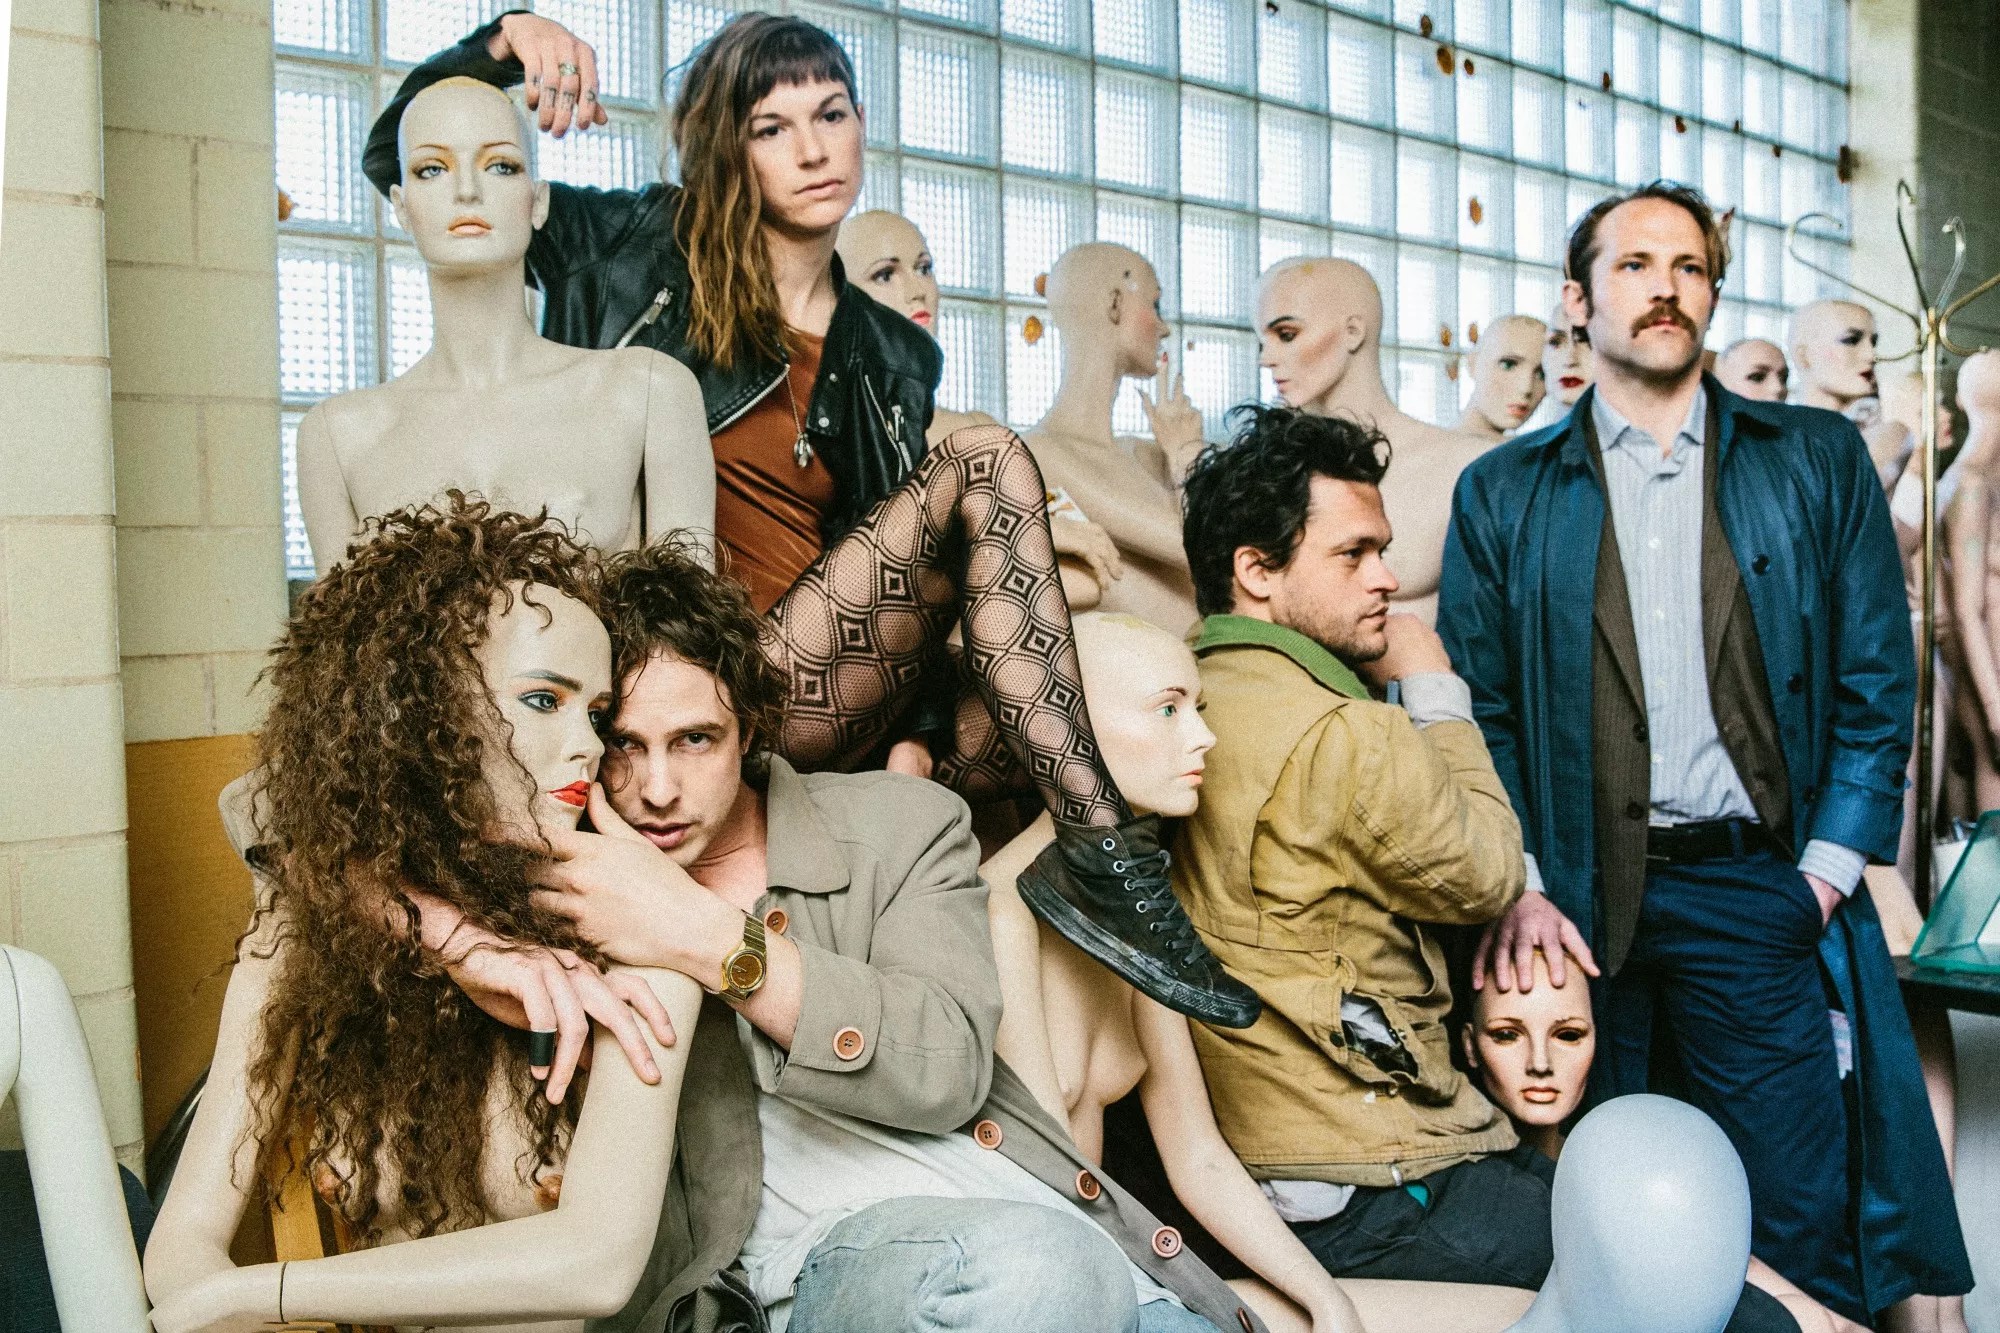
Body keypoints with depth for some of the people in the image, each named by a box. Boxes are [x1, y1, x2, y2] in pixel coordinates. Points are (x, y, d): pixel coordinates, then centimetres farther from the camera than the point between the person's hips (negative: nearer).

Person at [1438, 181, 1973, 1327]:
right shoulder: (1503, 492, 6)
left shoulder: (1818, 461, 8)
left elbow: (1877, 683, 5)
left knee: (1804, 1223, 4)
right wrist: (1517, 889, -8)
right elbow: (1476, 708, 2)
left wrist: (1824, 877, -4)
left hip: (1753, 888, 0)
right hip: (1572, 898, 0)